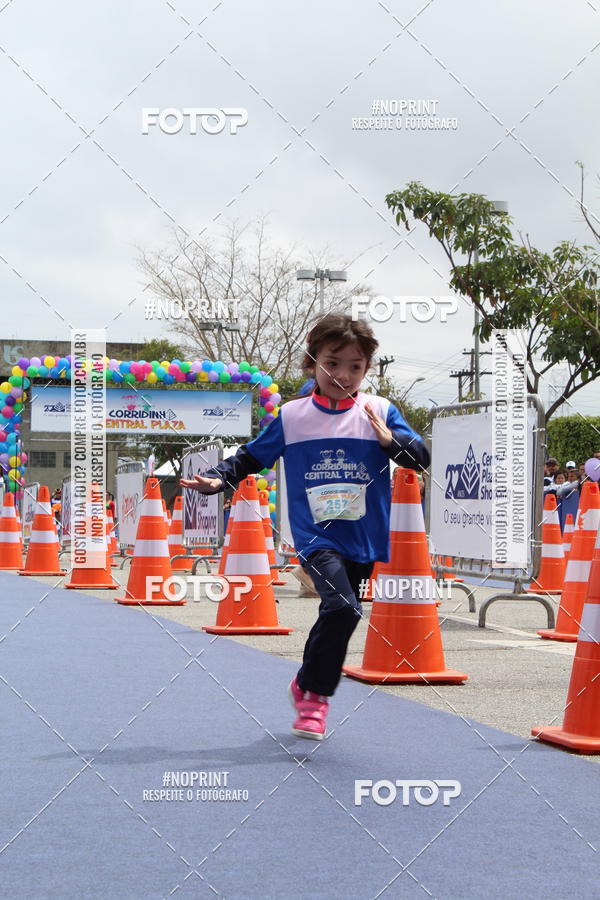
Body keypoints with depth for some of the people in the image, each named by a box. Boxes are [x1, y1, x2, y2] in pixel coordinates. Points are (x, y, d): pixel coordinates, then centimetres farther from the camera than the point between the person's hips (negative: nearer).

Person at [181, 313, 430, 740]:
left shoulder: (381, 412, 2)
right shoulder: (292, 416, 1)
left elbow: (422, 457, 1)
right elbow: (251, 457, 10)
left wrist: (391, 440, -17)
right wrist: (217, 478, -5)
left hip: (364, 538, 3)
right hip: (315, 535, -3)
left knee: (337, 616, 14)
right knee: (342, 607, -24)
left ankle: (308, 688, 36)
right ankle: (315, 693, -5)